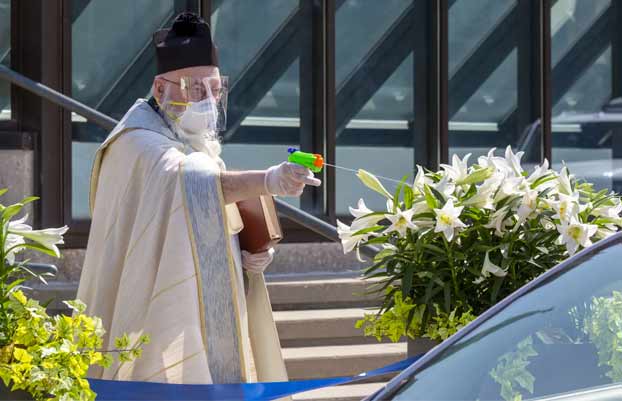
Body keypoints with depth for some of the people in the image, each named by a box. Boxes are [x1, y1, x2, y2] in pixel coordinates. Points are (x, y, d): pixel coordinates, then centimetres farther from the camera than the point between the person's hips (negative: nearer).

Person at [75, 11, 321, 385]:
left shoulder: (198, 147, 14)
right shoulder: (137, 145, -14)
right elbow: (190, 182, -34)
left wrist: (252, 253, -2)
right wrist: (268, 180, -48)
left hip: (206, 330, 9)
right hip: (158, 332, -8)